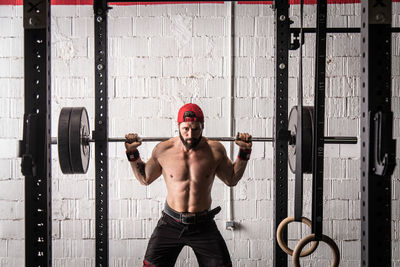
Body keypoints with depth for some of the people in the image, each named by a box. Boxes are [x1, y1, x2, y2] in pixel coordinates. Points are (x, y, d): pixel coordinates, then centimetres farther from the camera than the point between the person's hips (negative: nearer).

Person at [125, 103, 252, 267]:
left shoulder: (215, 150, -5)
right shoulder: (163, 150, -6)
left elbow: (232, 179, 11)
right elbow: (145, 178, 11)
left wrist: (244, 153, 1)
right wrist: (132, 154, 1)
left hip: (203, 226, 0)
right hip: (171, 223, 0)